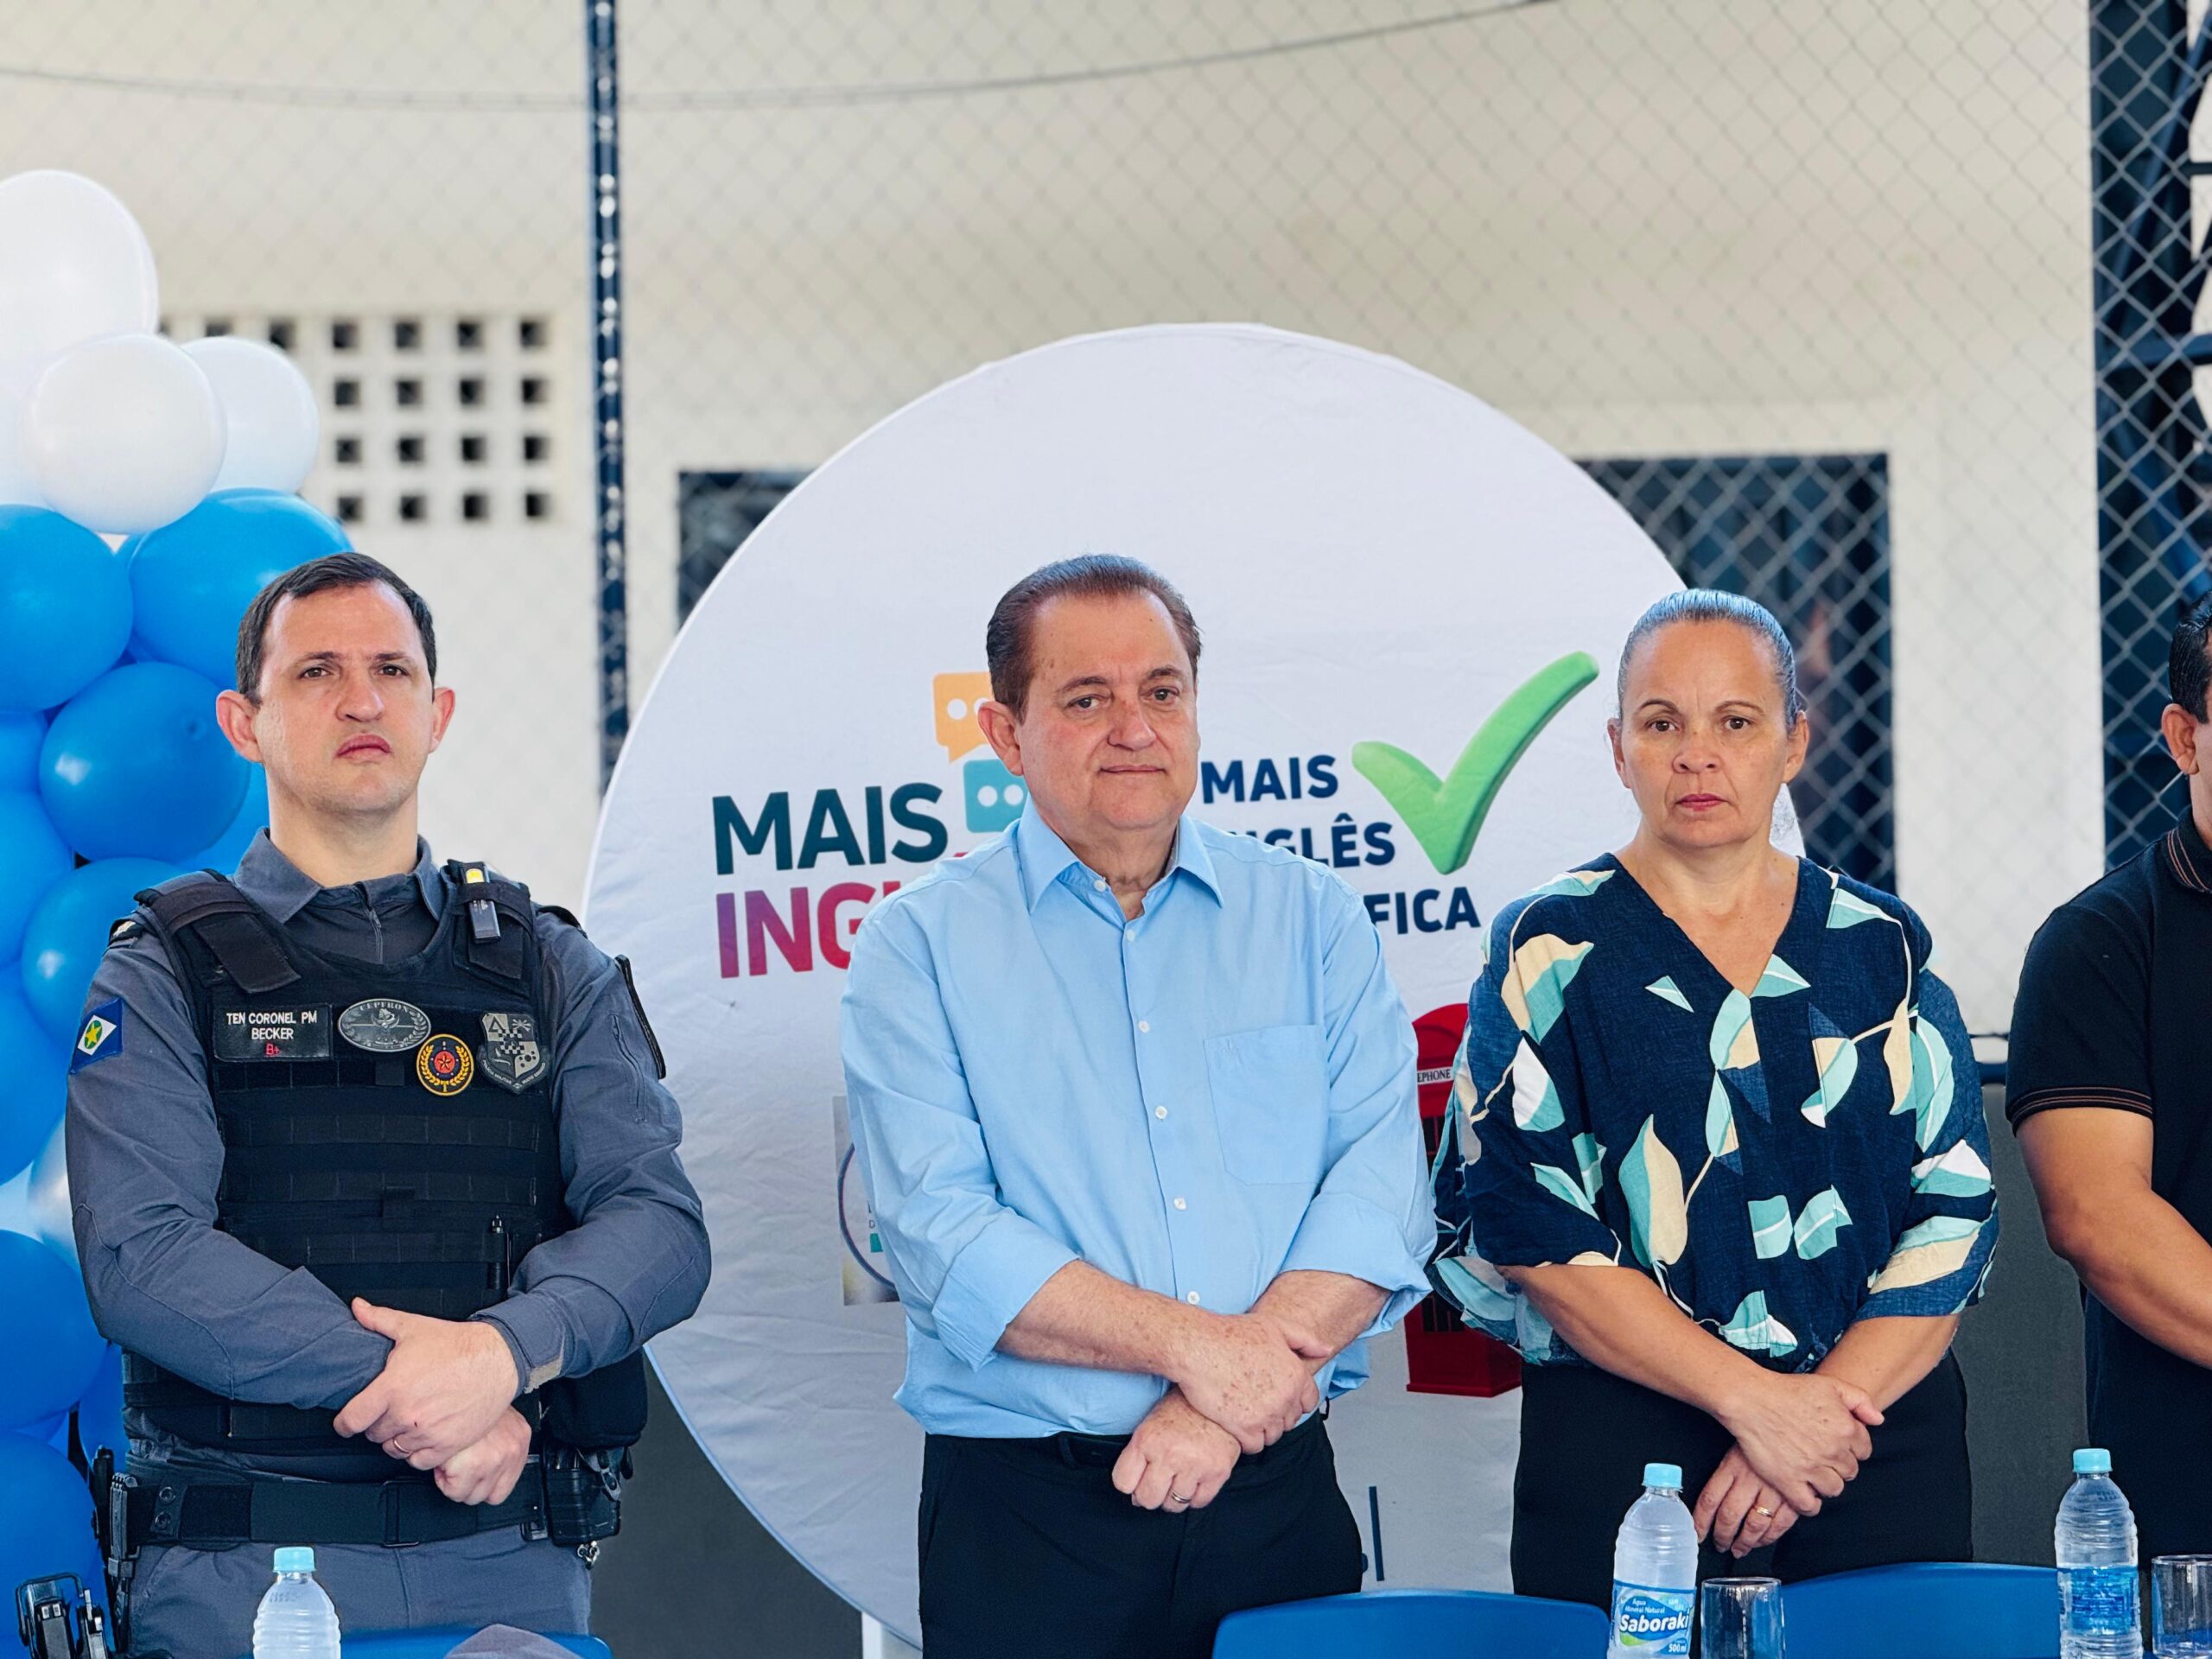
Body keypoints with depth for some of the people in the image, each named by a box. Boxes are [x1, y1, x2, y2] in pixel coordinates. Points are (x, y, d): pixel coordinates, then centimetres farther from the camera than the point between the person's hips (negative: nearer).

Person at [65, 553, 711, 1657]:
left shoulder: (550, 970, 12)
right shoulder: (166, 974, 3)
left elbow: (657, 1220, 0)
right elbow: (143, 1255, -11)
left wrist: (507, 1349, -20)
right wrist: (412, 1391, -19)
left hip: (511, 1565, 2)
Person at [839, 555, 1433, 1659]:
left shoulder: (1309, 918, 9)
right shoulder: (922, 944, 2)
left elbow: (1381, 1179, -2)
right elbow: (941, 1235, -10)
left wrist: (1228, 1401, -15)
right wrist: (1194, 1345, -17)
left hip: (1277, 1496, 2)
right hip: (1024, 1517, -2)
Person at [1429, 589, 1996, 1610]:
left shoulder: (1882, 950, 9)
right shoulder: (1553, 953, 2)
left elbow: (1955, 1210, 2)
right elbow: (1532, 1227, -8)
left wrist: (1831, 1404, -12)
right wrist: (1754, 1400, -15)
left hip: (1883, 1431, 2)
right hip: (1620, 1445, -2)